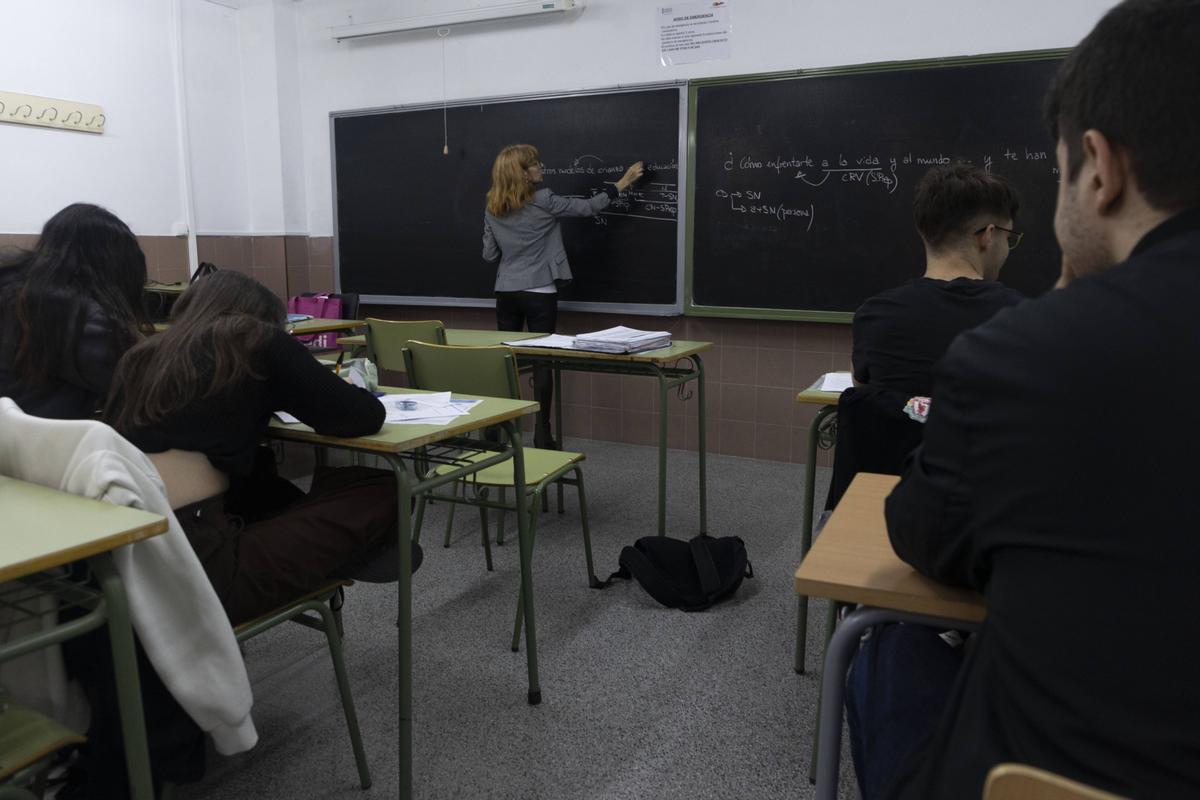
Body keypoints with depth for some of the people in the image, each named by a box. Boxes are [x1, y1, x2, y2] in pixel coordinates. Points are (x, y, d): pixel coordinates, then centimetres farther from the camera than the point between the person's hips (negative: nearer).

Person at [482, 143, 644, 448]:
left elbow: (490, 254, 8)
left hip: (506, 293, 5)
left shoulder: (492, 209, 4)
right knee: (542, 361, 1)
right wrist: (620, 185, 8)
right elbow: (587, 207, -2)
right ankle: (542, 435, 3)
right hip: (539, 294, -4)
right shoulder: (542, 201, -10)